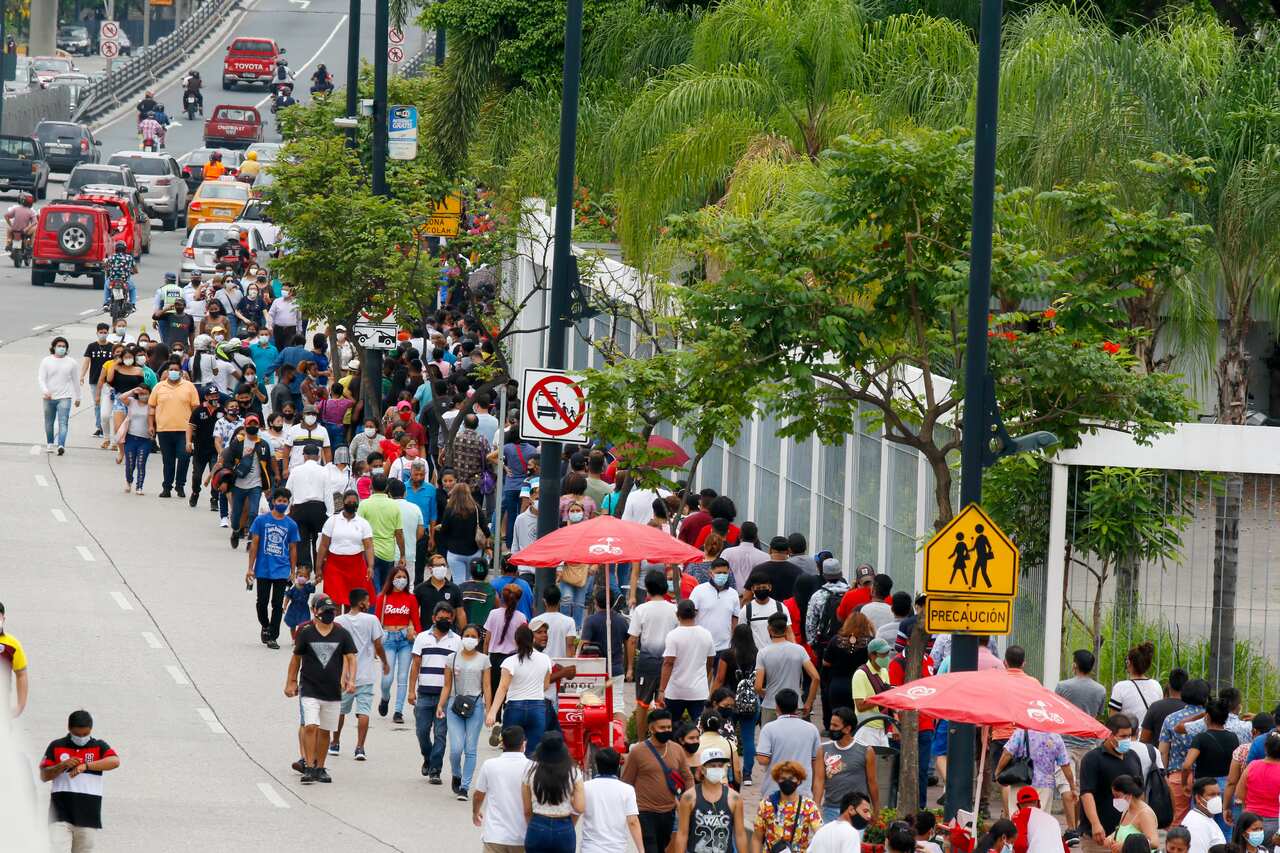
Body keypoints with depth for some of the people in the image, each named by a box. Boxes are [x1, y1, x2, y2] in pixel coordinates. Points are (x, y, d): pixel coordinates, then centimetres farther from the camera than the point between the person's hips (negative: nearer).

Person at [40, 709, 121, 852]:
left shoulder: (99, 747, 5)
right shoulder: (56, 747, 7)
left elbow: (114, 761, -15)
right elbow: (44, 776, 5)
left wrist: (86, 766, -28)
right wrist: (63, 765, -14)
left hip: (88, 814, 1)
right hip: (61, 812, -1)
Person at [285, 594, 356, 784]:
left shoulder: (342, 634, 1)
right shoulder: (306, 633, -2)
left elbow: (351, 659, 3)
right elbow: (296, 658, 8)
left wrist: (351, 680, -13)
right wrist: (290, 683, 9)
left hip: (333, 690, 2)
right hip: (310, 688, -2)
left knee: (325, 731, 10)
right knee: (311, 727, -15)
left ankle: (320, 768, 21)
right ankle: (309, 767, -11)